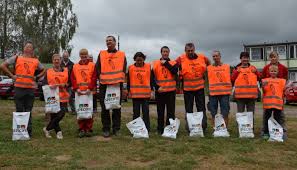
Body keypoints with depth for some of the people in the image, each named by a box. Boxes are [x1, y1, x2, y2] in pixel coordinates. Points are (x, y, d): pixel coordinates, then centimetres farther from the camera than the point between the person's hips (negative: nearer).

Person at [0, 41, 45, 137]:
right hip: (19, 88, -2)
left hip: (31, 88, 2)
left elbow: (43, 70, 24)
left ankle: (29, 130, 14)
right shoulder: (17, 58, 6)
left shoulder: (36, 61, 12)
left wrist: (36, 77, 10)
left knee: (28, 111, 8)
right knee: (19, 110, 4)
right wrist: (11, 76, -1)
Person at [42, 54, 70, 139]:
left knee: (61, 114, -11)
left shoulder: (66, 71, 10)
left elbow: (69, 83, 7)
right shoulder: (48, 71, 10)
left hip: (63, 97, 0)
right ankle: (58, 131, 17)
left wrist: (63, 85, -11)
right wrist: (50, 86, -16)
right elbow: (44, 83, 4)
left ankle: (47, 129, 7)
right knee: (53, 115, 0)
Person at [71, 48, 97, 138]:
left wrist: (90, 88, -13)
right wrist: (76, 89, -8)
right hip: (79, 92, 2)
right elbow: (73, 79, 6)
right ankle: (82, 129, 12)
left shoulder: (92, 65, 5)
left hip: (89, 91, -2)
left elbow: (94, 78, -3)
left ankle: (88, 129, 10)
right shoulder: (75, 66, 12)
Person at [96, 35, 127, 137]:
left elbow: (124, 69, 6)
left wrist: (120, 80, -4)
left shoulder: (122, 54, 9)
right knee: (104, 108, 2)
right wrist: (101, 78, -2)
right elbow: (98, 68, 8)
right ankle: (106, 129, 11)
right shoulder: (101, 54, 10)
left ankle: (116, 129, 15)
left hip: (117, 84, 0)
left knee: (117, 108, 5)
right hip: (104, 85, 1)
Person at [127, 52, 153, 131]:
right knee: (136, 112, 8)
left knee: (146, 111, 5)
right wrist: (128, 90, 5)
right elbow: (128, 80, 8)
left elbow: (151, 79, 5)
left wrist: (151, 89, 1)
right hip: (135, 93, 1)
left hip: (146, 93, -1)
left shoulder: (148, 67, 2)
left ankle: (147, 128, 13)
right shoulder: (131, 68, 3)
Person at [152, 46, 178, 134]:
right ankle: (160, 129, 15)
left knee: (171, 111, 2)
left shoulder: (173, 63, 8)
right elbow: (152, 77, 3)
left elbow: (175, 71, -13)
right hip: (159, 91, 0)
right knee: (160, 111, 6)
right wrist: (157, 87, -9)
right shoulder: (155, 63, 7)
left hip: (171, 90, 0)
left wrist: (166, 63, -9)